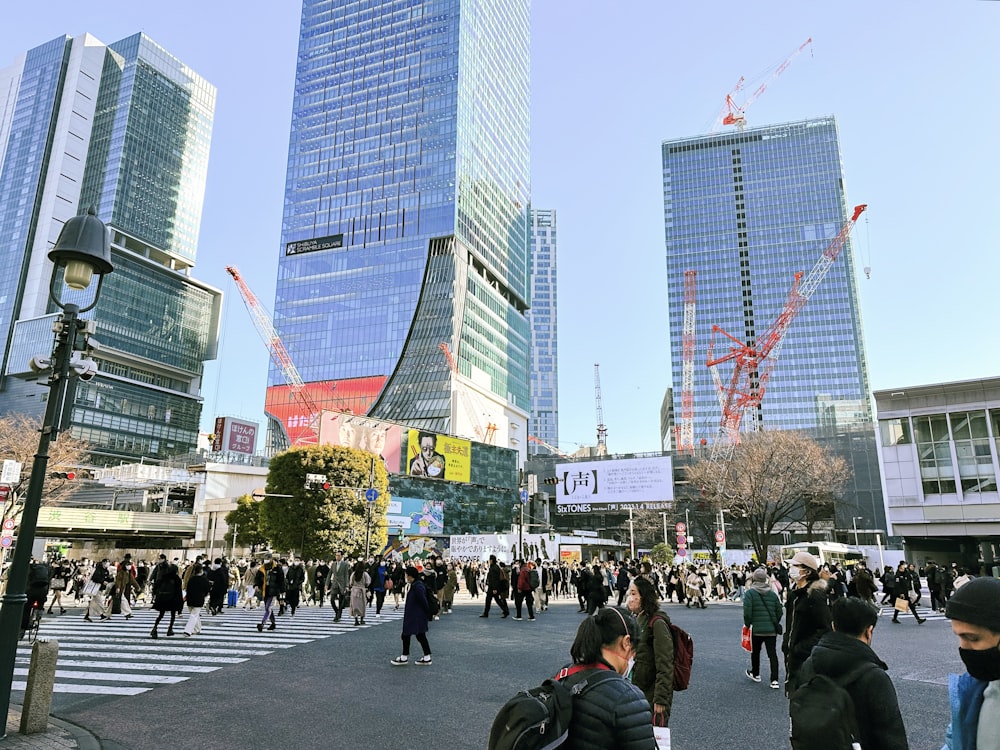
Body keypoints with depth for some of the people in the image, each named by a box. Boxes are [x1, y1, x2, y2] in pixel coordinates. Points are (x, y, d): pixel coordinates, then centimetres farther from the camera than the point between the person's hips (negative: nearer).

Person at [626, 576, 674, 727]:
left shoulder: (657, 623, -19)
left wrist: (660, 700, -20)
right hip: (636, 694, 8)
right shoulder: (636, 620, 8)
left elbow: (665, 667, -20)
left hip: (652, 697, -8)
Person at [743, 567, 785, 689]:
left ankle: (755, 674, 32)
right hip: (772, 629, 3)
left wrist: (747, 624, 2)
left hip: (756, 628, -3)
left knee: (755, 652, 16)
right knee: (772, 653, 3)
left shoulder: (749, 593, -9)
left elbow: (747, 612, -13)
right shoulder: (773, 593, 4)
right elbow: (779, 611, 9)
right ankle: (774, 680, -3)